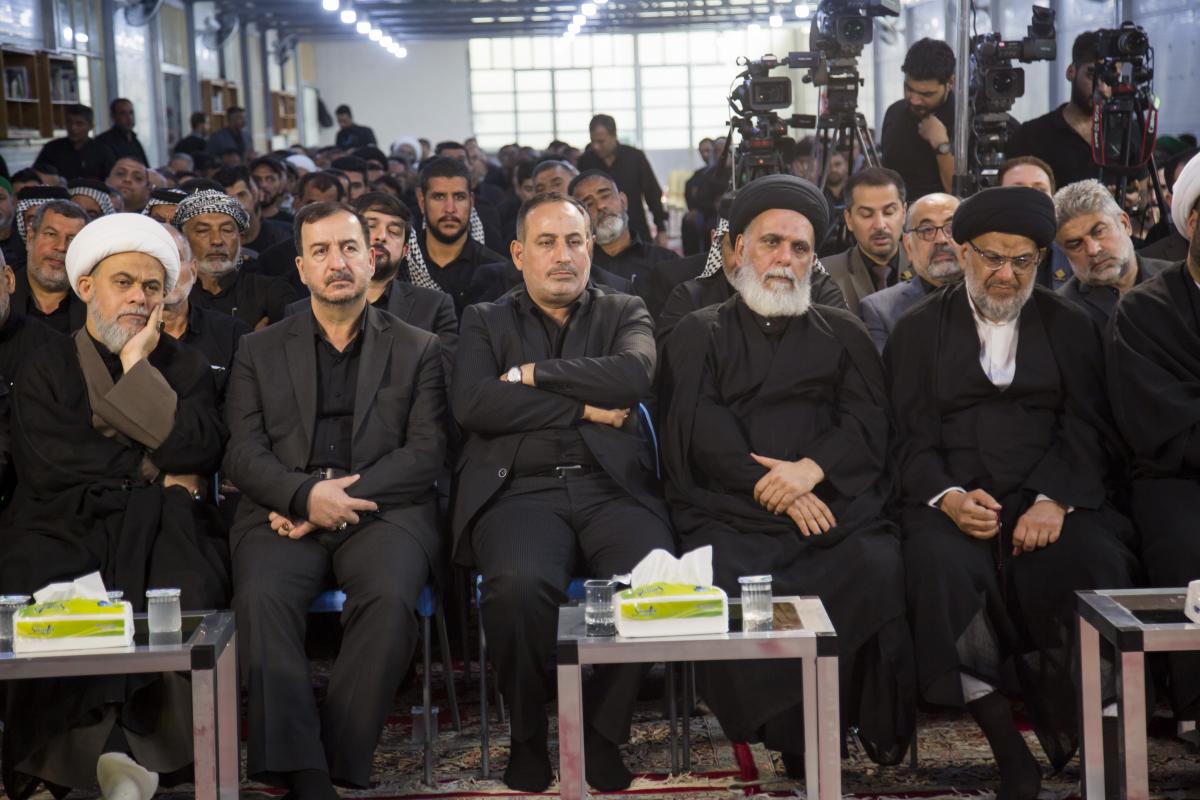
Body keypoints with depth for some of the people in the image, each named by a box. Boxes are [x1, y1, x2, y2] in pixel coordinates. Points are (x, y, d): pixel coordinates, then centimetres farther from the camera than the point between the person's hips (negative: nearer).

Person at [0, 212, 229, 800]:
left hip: (160, 527, 1)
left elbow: (200, 451, -3)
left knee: (185, 593, -31)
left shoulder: (183, 366, 17)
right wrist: (151, 470, -1)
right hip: (64, 527, 0)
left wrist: (137, 367, -3)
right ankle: (111, 752, -22)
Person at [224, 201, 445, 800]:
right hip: (285, 513, 1)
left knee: (390, 598, -34)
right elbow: (242, 453, 8)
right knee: (262, 597, -32)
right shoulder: (260, 351, 18)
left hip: (382, 510, -1)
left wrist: (345, 495, -11)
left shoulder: (416, 350, 15)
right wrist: (307, 495, -13)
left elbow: (426, 453, 4)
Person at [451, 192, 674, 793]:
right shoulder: (485, 321, 18)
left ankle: (602, 732, -8)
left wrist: (532, 374, -3)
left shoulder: (624, 314, 19)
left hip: (611, 488, 1)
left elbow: (633, 375, -5)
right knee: (519, 585, -34)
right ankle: (526, 735, -8)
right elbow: (472, 404, -3)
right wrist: (583, 407, -3)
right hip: (520, 490, -1)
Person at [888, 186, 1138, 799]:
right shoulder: (918, 330, 14)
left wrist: (1055, 501, -15)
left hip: (1052, 496, 1)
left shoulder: (1070, 327, 16)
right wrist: (948, 496, -16)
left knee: (1097, 561, -31)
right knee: (942, 565, -33)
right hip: (953, 498, 0)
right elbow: (913, 439, 5)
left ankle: (1106, 747, -24)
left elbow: (1088, 431, 5)